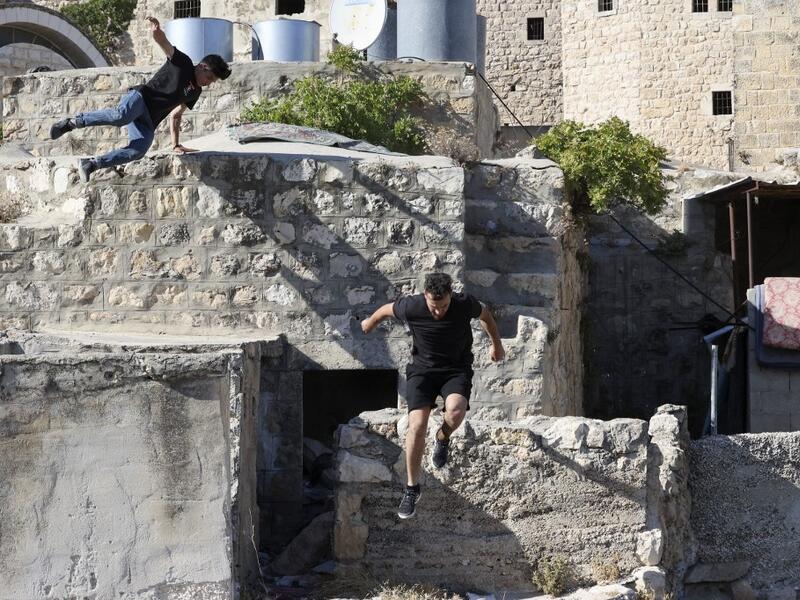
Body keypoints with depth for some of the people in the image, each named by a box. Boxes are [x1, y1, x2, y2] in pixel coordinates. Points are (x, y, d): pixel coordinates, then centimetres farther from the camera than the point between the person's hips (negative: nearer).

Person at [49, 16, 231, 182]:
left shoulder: (195, 92, 25)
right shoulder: (182, 62, 6)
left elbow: (175, 116, 34)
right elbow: (163, 42, -8)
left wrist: (176, 145, 27)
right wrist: (156, 30, -31)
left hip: (148, 123, 6)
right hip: (139, 97, -6)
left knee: (137, 151, -23)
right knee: (120, 116, -40)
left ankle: (90, 164, -18)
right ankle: (73, 122, -25)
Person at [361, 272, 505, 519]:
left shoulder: (465, 304, -17)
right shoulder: (411, 307, -18)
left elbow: (485, 316, 7)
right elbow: (386, 309, 5)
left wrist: (497, 345, 22)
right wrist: (369, 323, 26)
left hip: (457, 368, 0)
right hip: (422, 368, 0)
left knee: (456, 410, -33)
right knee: (417, 424, -18)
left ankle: (442, 439, 4)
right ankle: (412, 488, -4)